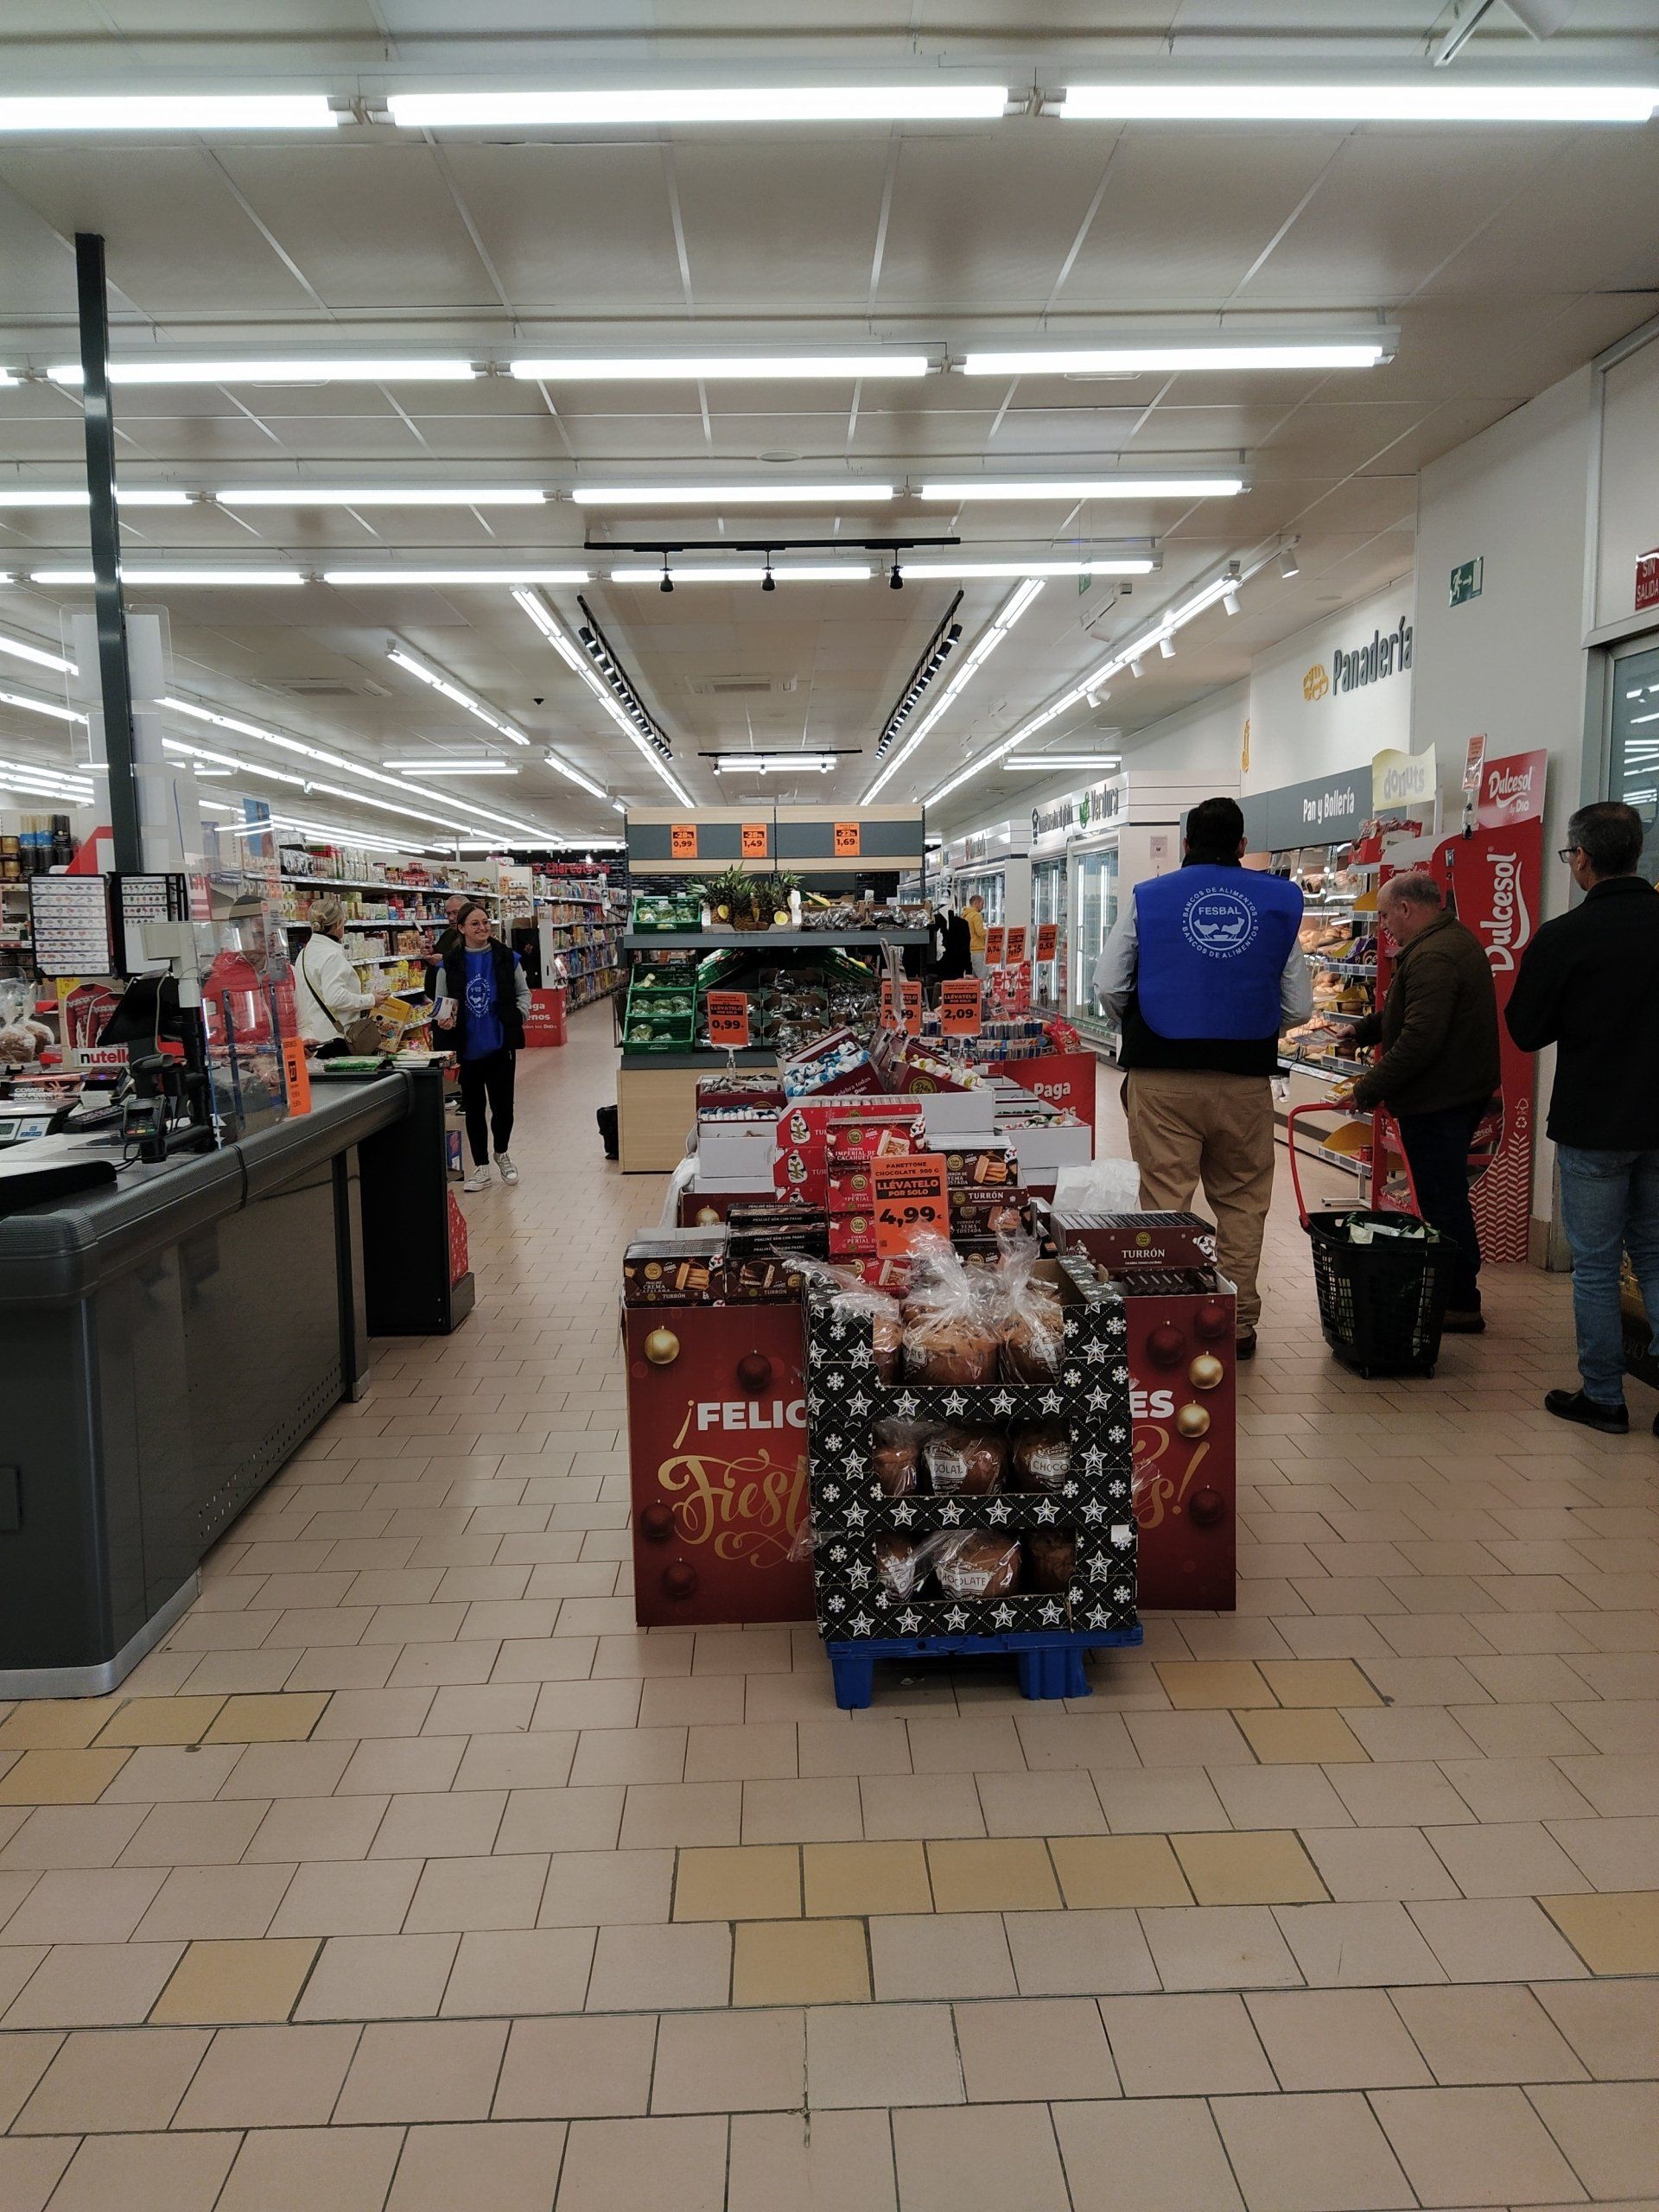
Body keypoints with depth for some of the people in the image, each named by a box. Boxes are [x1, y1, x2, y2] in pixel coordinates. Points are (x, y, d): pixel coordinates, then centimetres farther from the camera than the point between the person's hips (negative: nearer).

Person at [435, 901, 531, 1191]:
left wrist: (518, 1017, -5)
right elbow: (442, 1000, 7)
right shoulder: (451, 963, -2)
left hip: (501, 1045, 0)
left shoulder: (507, 958, -1)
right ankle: (481, 1167, 21)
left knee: (503, 1105, 4)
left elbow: (523, 992, 9)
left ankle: (502, 1152, 33)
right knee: (474, 1108, 9)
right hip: (467, 1048, 0)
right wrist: (444, 1018, -12)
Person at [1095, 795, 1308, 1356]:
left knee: (1165, 1200, 4)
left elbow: (1109, 985, 0)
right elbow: (1299, 1005, 6)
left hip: (1162, 1077, -1)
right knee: (1241, 1203, 11)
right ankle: (1239, 1323, 17)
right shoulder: (1279, 901, 6)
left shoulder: (1148, 898, 3)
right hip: (1246, 1078, 1)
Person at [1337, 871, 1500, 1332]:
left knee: (1443, 1200, -3)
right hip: (1464, 1091, 11)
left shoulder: (1433, 957, -22)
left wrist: (1367, 1091, -23)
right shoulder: (1458, 939, 14)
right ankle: (1458, 1291, 30)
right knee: (1447, 1196, 19)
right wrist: (1363, 1030, 18)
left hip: (1436, 1101, -11)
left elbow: (1419, 1040, -29)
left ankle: (1460, 1304, 5)